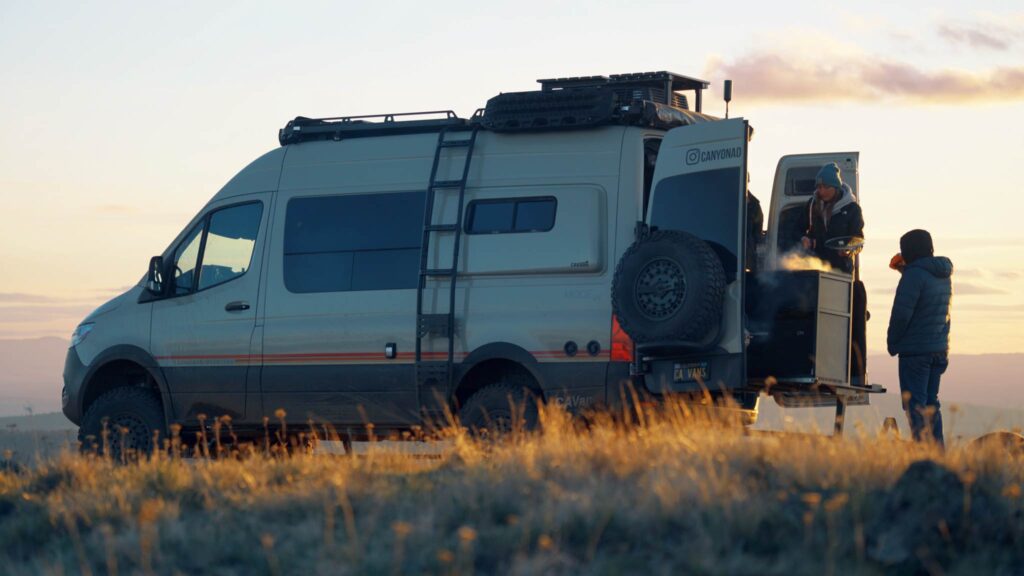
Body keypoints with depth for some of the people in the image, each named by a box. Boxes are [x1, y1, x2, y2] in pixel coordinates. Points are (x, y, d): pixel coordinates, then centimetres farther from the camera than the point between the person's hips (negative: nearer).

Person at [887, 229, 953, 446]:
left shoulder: (914, 275, -16)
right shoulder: (943, 275, 10)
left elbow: (901, 313, -19)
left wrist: (892, 343, -4)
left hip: (915, 351, -8)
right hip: (939, 349, 8)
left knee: (915, 404, -4)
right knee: (930, 402, 16)